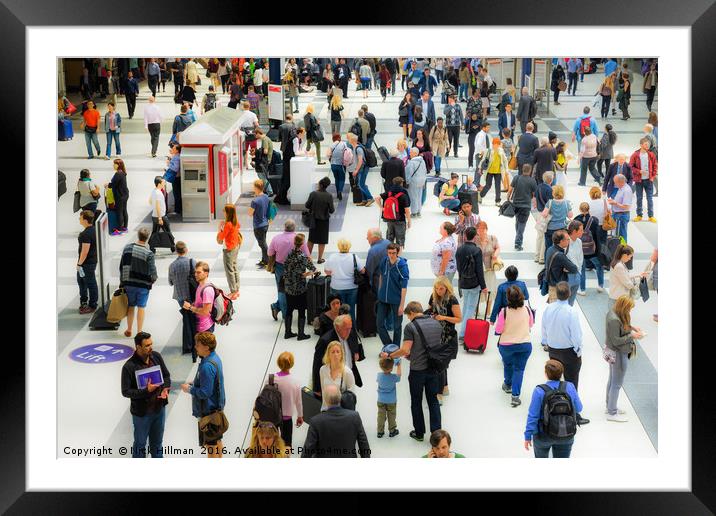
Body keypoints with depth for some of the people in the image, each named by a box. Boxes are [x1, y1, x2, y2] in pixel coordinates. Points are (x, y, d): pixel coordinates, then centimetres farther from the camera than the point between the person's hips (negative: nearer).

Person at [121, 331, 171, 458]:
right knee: (140, 443, 14)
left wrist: (165, 389, -12)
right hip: (141, 412, -5)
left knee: (157, 441, 22)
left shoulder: (156, 356, -6)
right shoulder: (129, 367, -22)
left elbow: (166, 375, 7)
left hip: (159, 408, 5)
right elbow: (126, 391, -17)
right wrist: (146, 390, -28)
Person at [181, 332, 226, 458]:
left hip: (208, 410, -10)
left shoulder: (207, 366, -29)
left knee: (210, 444, 4)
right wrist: (194, 384, 7)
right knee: (217, 440, 23)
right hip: (217, 406, 10)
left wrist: (190, 389, -13)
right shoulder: (215, 357, 2)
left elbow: (205, 393, -28)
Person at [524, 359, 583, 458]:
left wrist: (528, 436, -6)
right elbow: (578, 409, 0)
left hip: (544, 436, -2)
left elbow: (533, 415, -15)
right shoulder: (570, 387, -11)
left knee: (541, 457, 25)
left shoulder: (539, 391, -19)